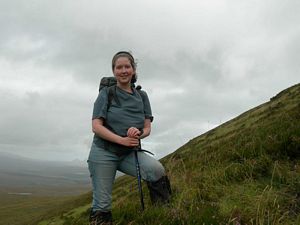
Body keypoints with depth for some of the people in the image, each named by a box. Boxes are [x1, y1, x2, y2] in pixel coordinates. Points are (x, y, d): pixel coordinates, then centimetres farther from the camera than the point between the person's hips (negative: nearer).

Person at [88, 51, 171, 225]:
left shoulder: (142, 96, 7)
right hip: (104, 152, -2)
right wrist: (122, 140, -22)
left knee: (157, 170, -24)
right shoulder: (106, 93, -3)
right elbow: (96, 126, -10)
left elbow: (147, 128, 5)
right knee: (102, 204, -2)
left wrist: (138, 134, -19)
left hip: (130, 153, 2)